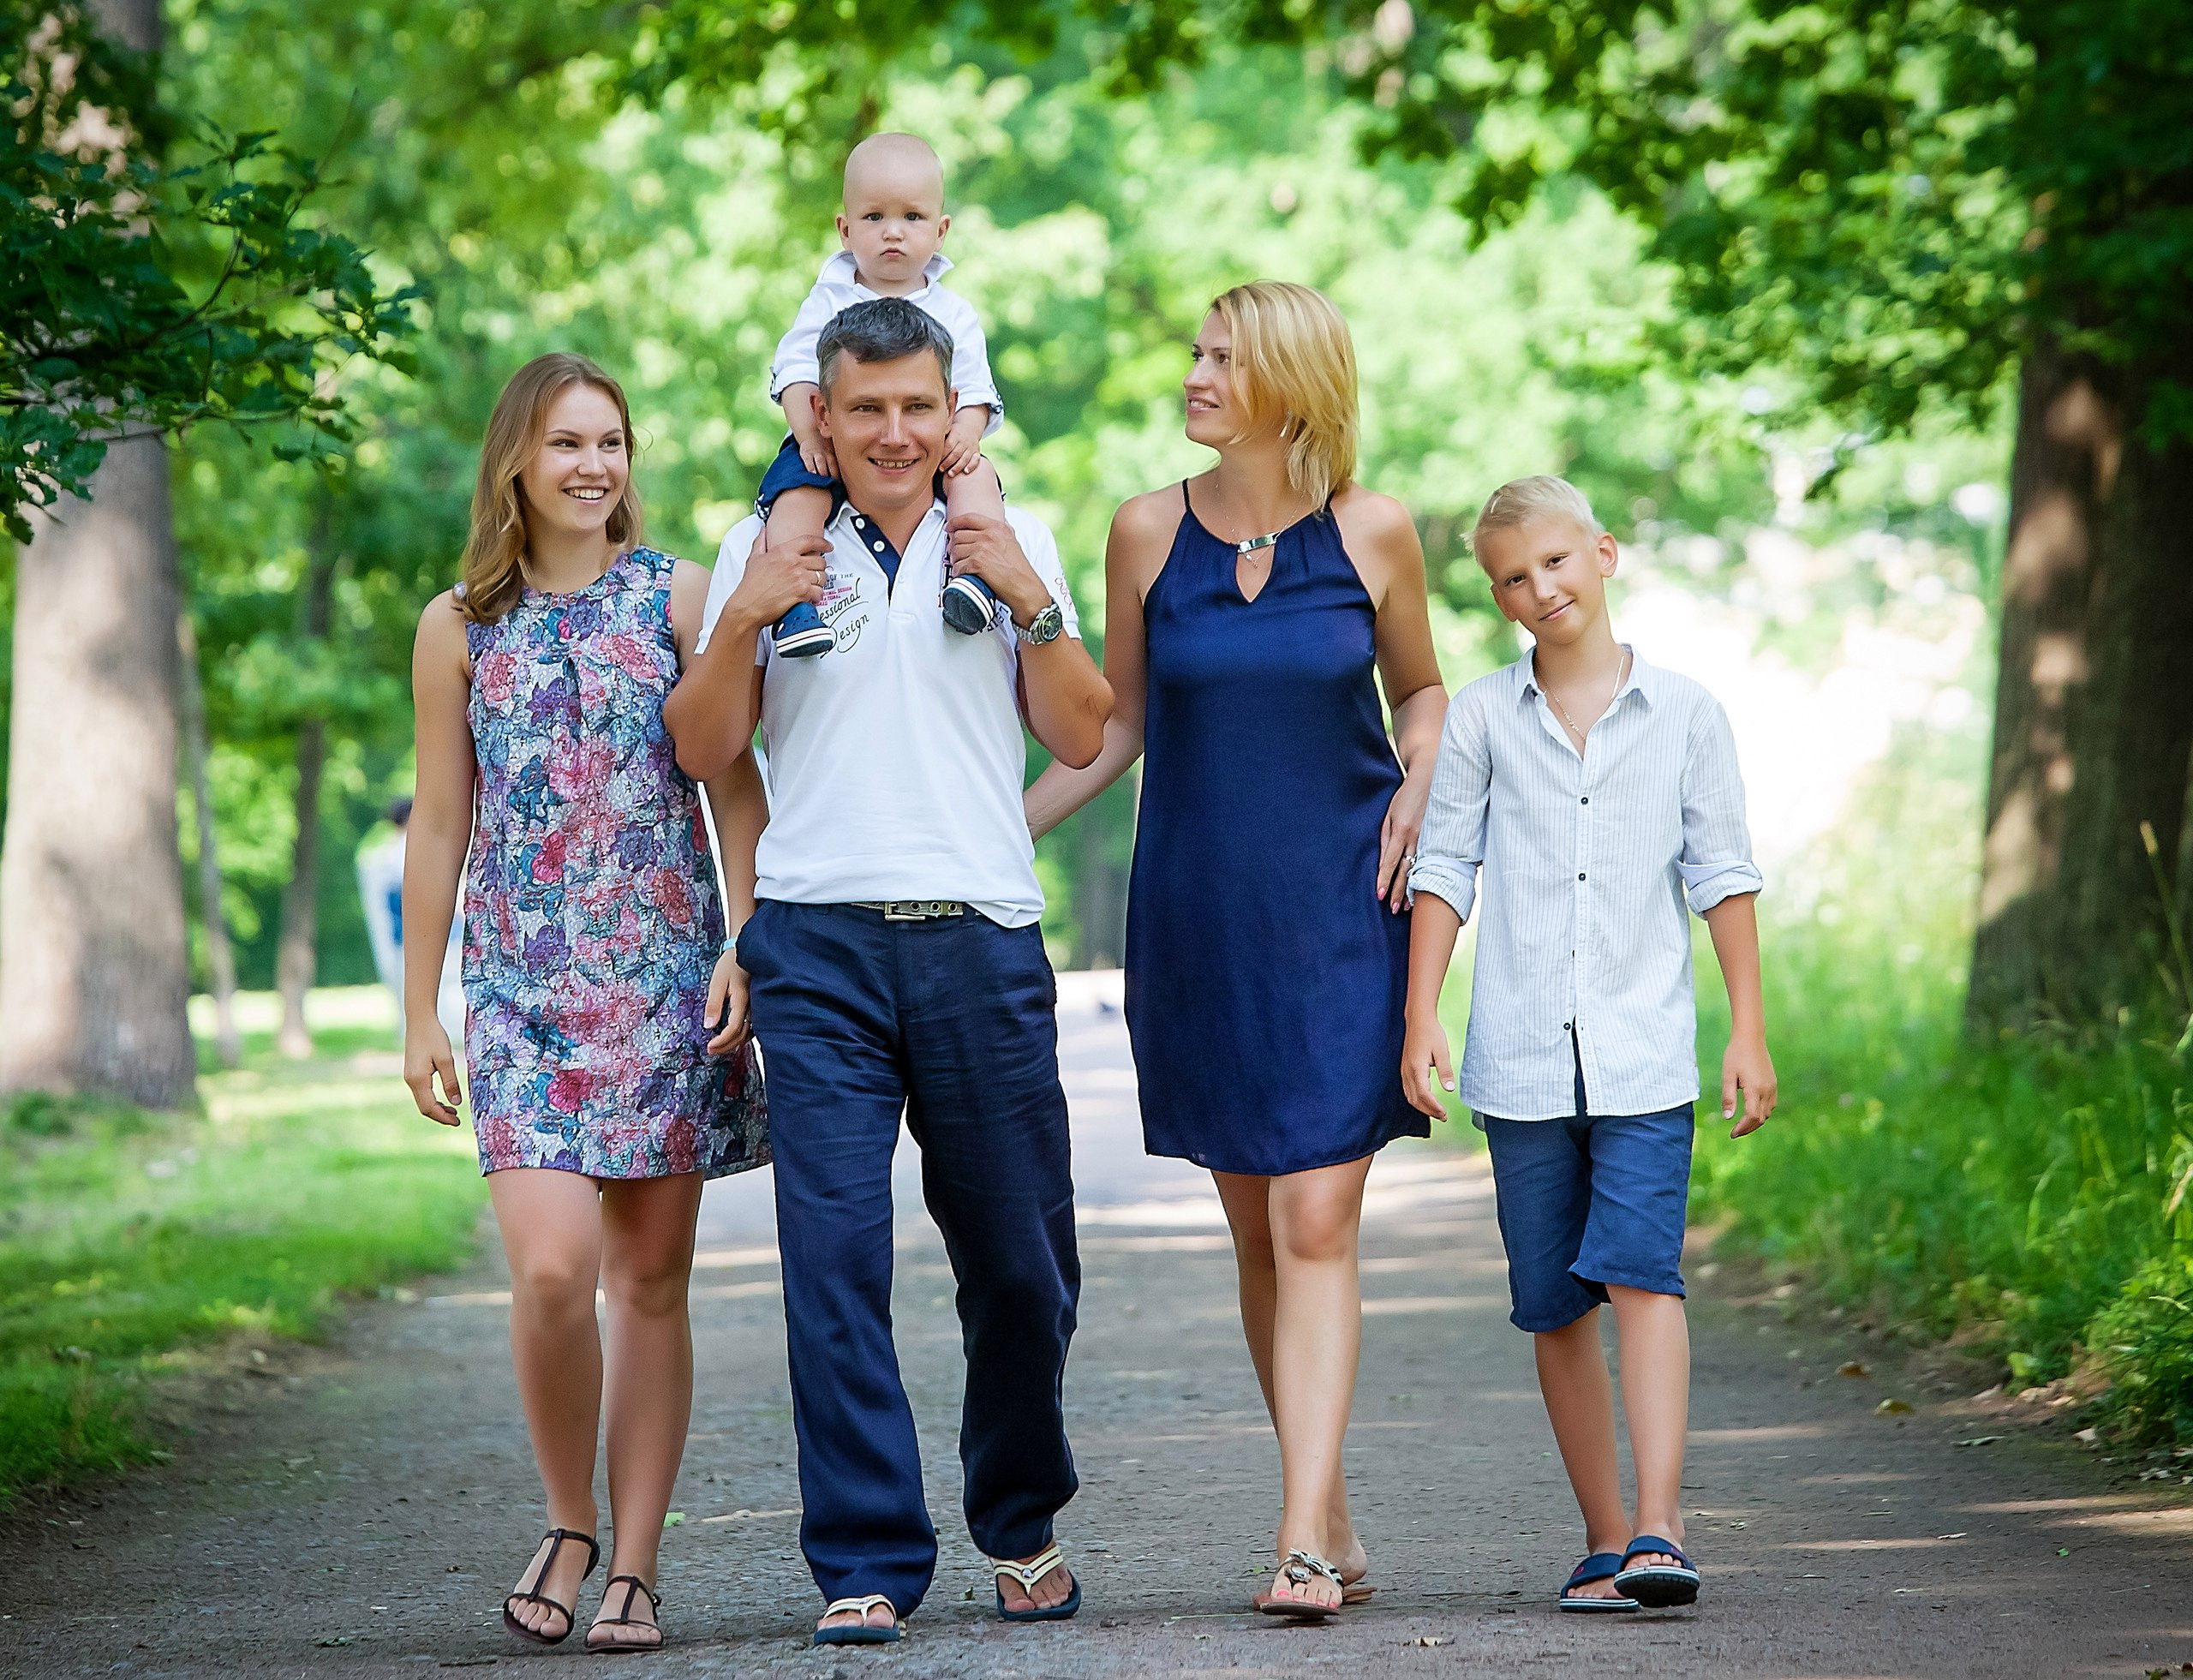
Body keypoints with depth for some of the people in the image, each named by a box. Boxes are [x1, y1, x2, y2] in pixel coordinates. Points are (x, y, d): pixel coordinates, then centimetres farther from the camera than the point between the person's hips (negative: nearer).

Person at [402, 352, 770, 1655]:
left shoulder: (677, 595, 5)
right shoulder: (459, 626, 7)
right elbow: (439, 825, 10)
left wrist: (750, 948, -6)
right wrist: (420, 1013, 8)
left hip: (668, 973, 0)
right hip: (524, 986, 0)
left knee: (652, 1278, 3)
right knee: (553, 1271, -15)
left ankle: (636, 1567, 12)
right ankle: (569, 1523, 8)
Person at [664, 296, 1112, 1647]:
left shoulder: (1015, 544, 11)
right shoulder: (765, 550, 10)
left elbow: (1080, 736, 8)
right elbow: (704, 751, 9)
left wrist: (1030, 600, -6)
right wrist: (743, 621, -7)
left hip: (984, 941, 1)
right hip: (819, 944, 0)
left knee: (1021, 1264, 4)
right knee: (833, 1256, -8)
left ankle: (1022, 1522, 26)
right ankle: (869, 1562, -3)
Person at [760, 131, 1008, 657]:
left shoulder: (954, 313, 9)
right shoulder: (828, 302, 6)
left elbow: (975, 389, 5)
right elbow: (795, 373, 0)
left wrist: (965, 435, -17)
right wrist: (809, 435, -17)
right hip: (835, 446, -1)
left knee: (976, 475, -26)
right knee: (797, 492, -30)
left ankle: (974, 575, -35)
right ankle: (795, 603, -36)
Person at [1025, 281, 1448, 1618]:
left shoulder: (1373, 533, -1)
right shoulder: (1151, 533, 2)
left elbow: (1420, 686, 15)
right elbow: (1117, 727, 11)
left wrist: (1419, 782, -4)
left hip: (1339, 917, -2)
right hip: (1198, 919, 2)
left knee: (1317, 1229, -10)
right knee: (1258, 1235, 6)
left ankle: (1301, 1546, -14)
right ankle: (1335, 1521, 17)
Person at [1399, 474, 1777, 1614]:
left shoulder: (1683, 712, 5)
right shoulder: (1481, 718, 7)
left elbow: (1720, 875, 7)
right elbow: (1442, 871, 8)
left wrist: (1749, 1030, 4)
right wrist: (1422, 1021, 0)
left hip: (1643, 1055, -2)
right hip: (1521, 1054, 2)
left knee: (1640, 1270, -16)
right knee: (1556, 1307, 5)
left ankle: (1659, 1529, -21)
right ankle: (1605, 1541, 13)